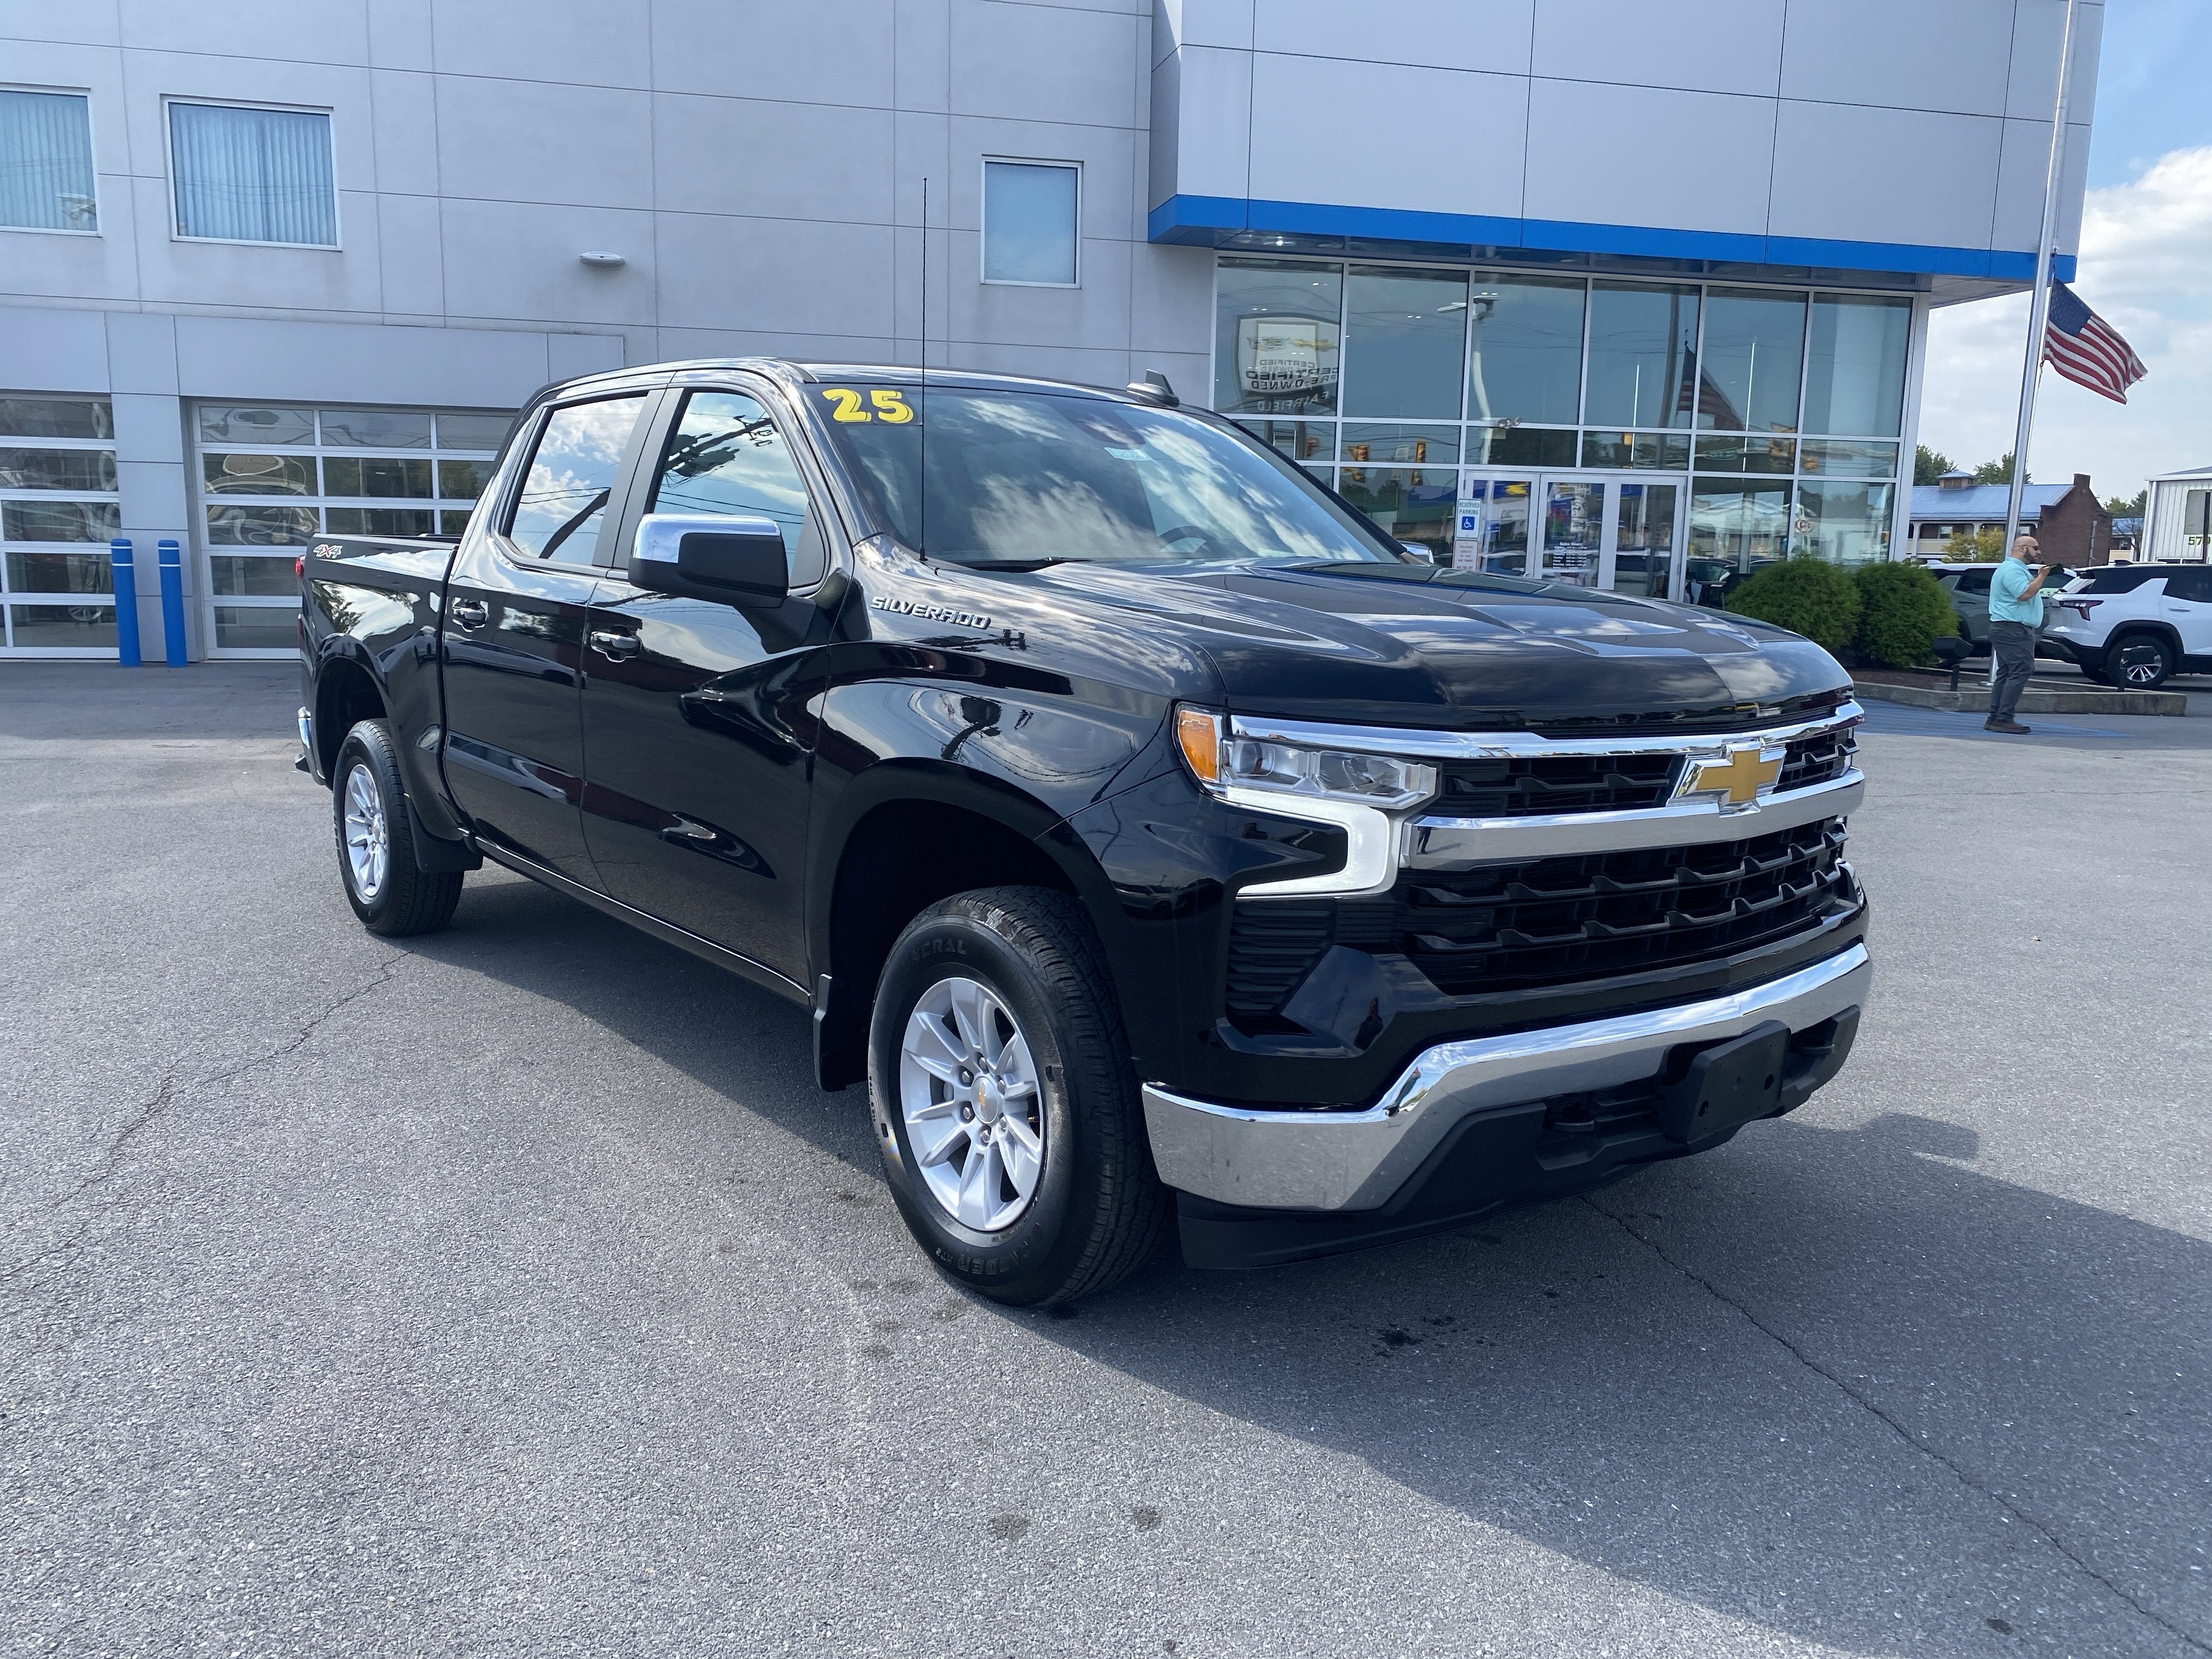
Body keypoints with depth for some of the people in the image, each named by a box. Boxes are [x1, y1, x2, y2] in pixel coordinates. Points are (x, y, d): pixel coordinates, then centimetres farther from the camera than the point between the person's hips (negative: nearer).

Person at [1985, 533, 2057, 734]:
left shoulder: (2016, 568, 24)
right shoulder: (2012, 569, -13)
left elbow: (2026, 590, 30)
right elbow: (2024, 594, -23)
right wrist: (2042, 577, -14)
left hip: (2005, 629, 12)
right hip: (2013, 630, -12)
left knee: (2006, 674, 10)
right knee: (2021, 672, -15)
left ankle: (1994, 719, 9)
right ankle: (2003, 719, -19)